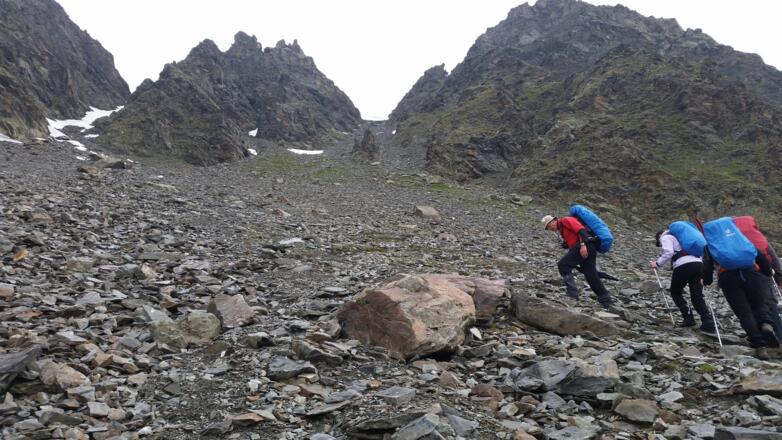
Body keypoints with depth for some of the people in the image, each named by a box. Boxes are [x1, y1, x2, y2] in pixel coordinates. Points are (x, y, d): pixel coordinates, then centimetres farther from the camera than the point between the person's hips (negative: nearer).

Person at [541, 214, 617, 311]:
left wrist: (583, 245, -25)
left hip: (586, 245, -10)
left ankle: (573, 297, -18)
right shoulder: (563, 230, 32)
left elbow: (580, 229, -13)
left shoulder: (565, 220, 3)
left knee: (563, 265, -13)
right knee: (592, 277, 7)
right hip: (590, 249, 10)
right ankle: (608, 304, 8)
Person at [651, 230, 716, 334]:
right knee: (697, 297, 6)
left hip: (683, 265, -6)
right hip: (698, 263, 6)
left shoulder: (665, 237, 12)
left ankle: (688, 318, 4)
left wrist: (657, 263, 0)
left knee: (675, 292, 13)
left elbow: (668, 252, -9)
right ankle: (709, 324, -6)